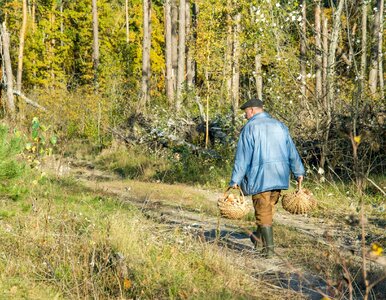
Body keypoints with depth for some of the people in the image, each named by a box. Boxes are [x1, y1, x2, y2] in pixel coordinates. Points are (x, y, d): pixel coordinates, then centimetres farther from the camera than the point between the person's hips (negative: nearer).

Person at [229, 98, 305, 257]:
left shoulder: (250, 127, -5)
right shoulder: (279, 125, 12)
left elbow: (242, 156, -9)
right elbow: (291, 151, 13)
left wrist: (236, 180, -8)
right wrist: (298, 172, 19)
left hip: (260, 175, -5)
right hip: (279, 176, 5)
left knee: (263, 211, 1)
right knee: (269, 205, 20)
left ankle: (269, 248, 0)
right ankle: (259, 235, 36)